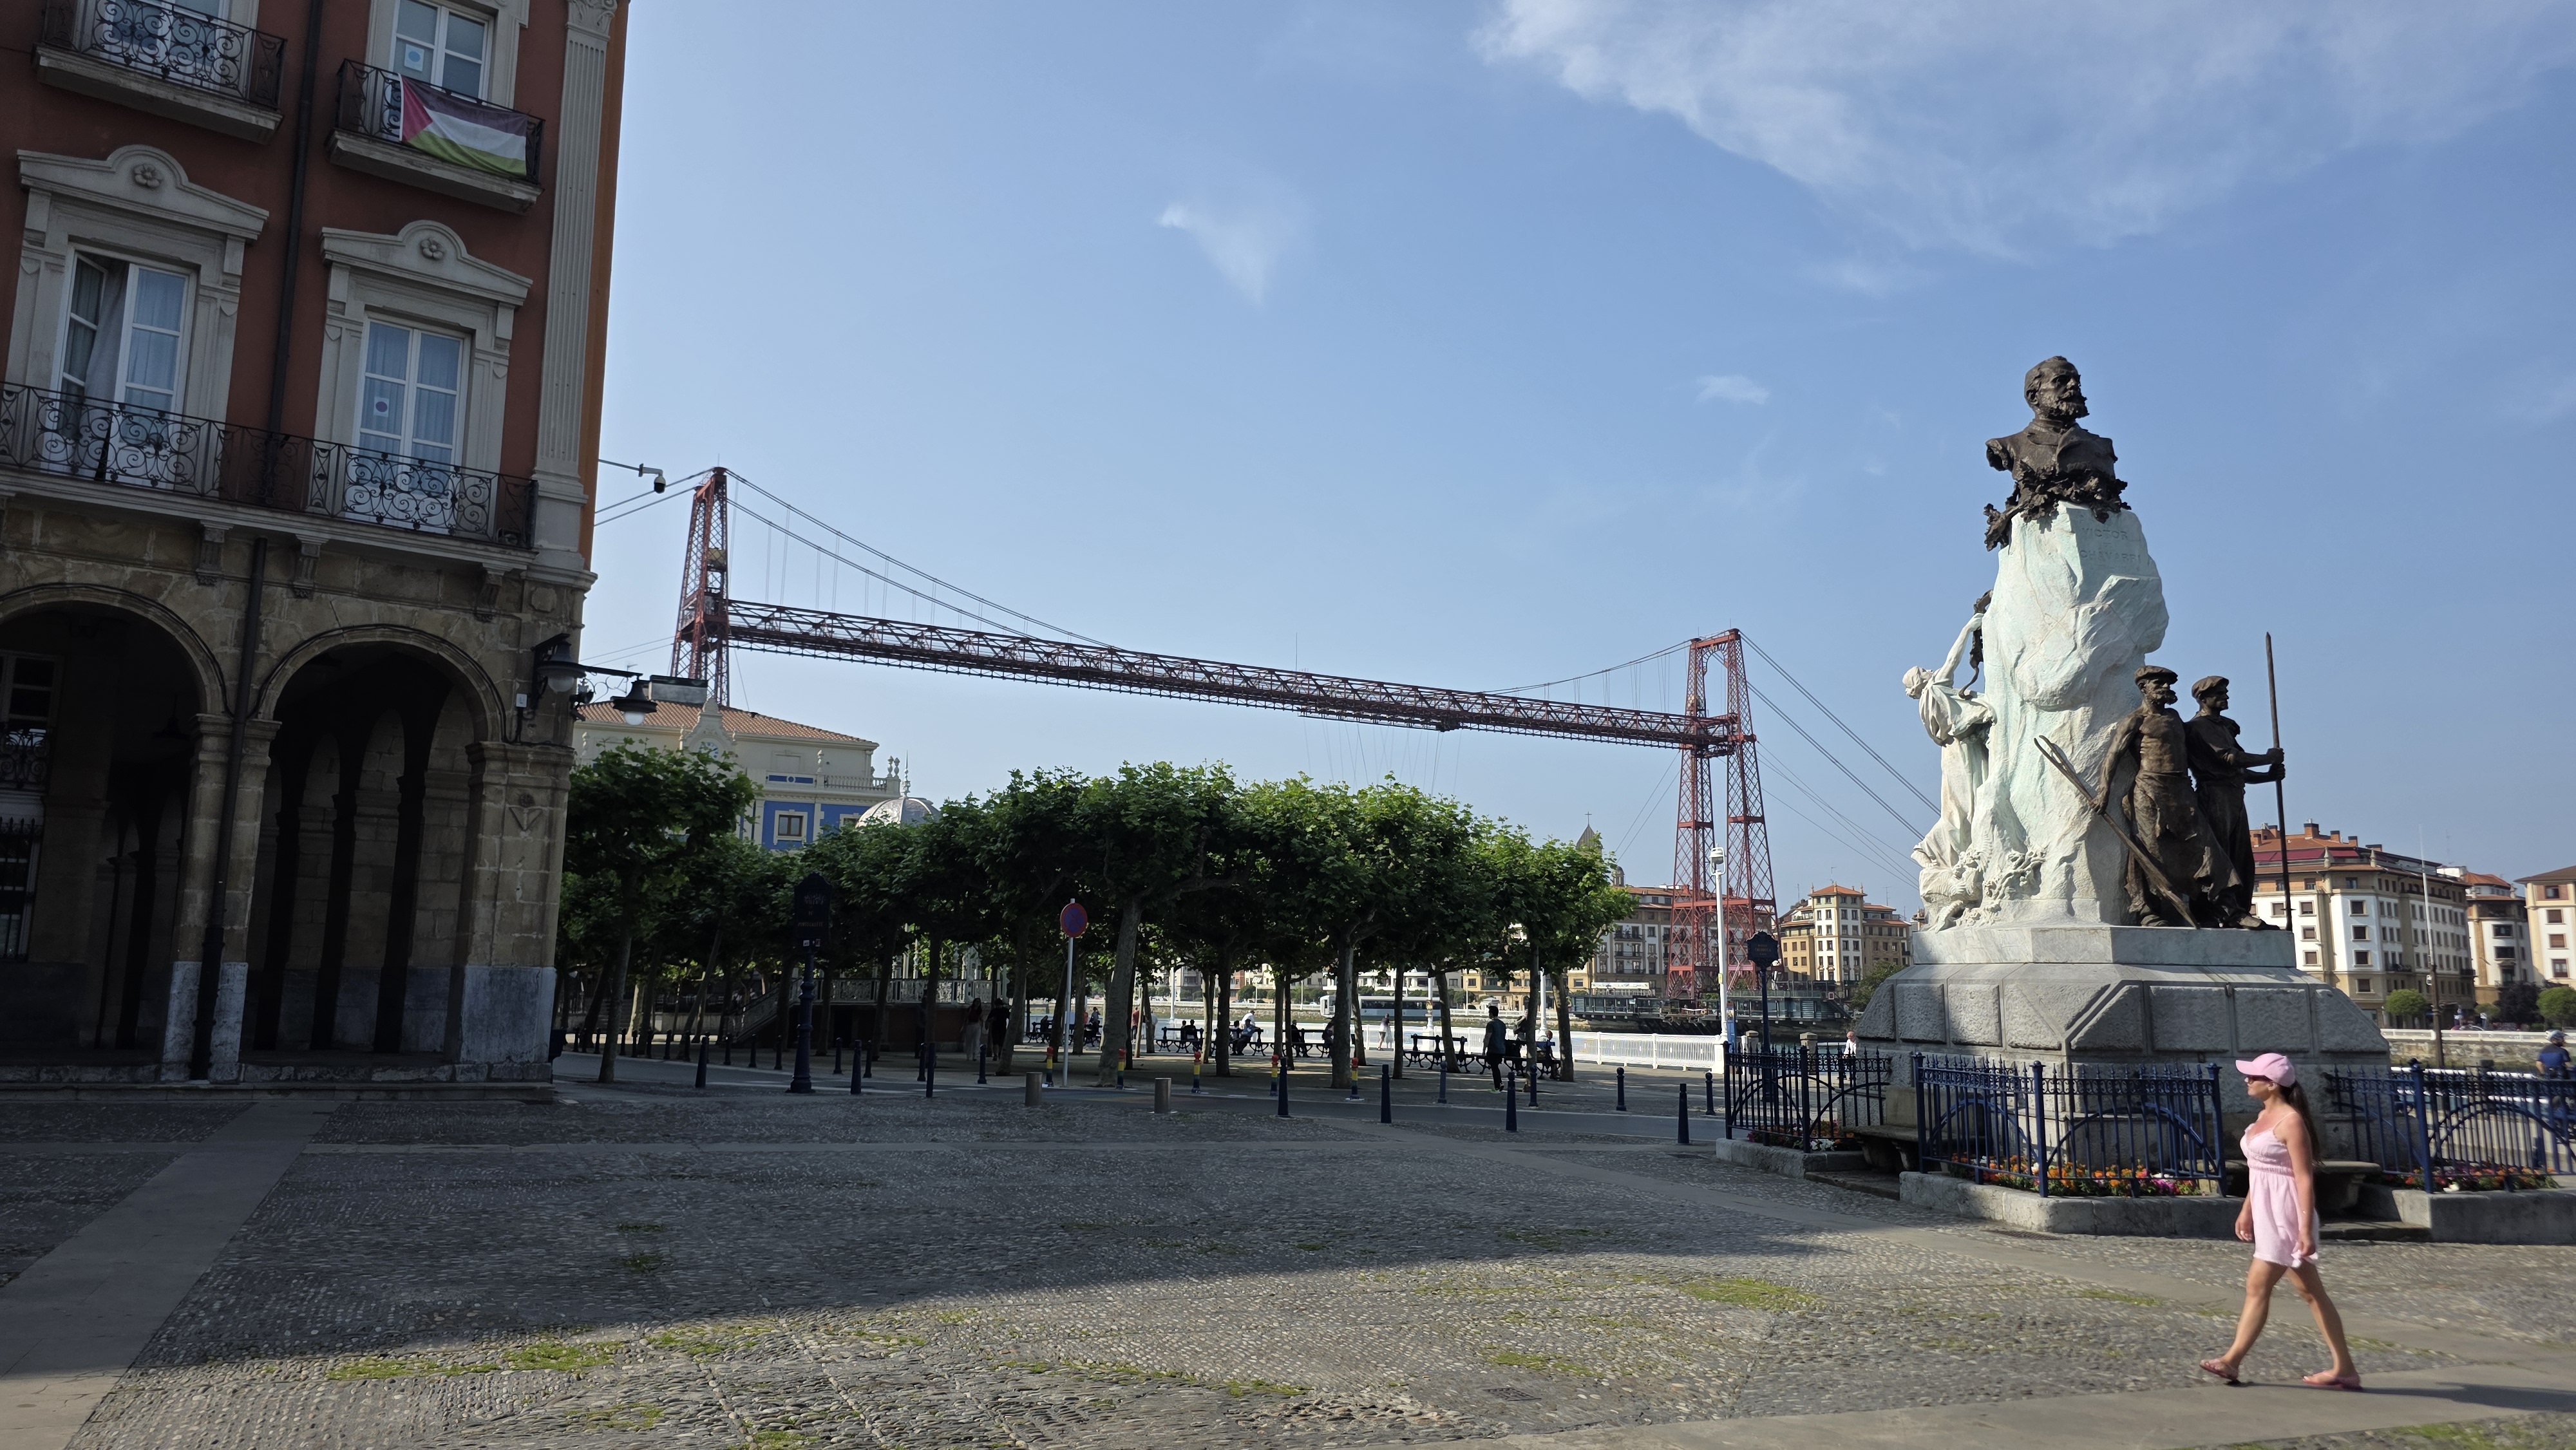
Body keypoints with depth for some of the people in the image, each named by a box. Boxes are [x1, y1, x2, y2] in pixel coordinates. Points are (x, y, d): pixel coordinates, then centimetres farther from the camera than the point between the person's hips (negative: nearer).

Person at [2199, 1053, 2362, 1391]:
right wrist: (2247, 1210, 22)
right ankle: (2344, 1369, 17)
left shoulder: (2291, 1121, -16)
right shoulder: (2264, 1116, 12)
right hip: (2267, 1212, 10)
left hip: (2285, 1213, -10)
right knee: (2310, 1292, 12)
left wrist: (2306, 1230, -22)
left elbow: (2305, 1178, -19)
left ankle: (2232, 1361, -1)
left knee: (2257, 1286, -6)